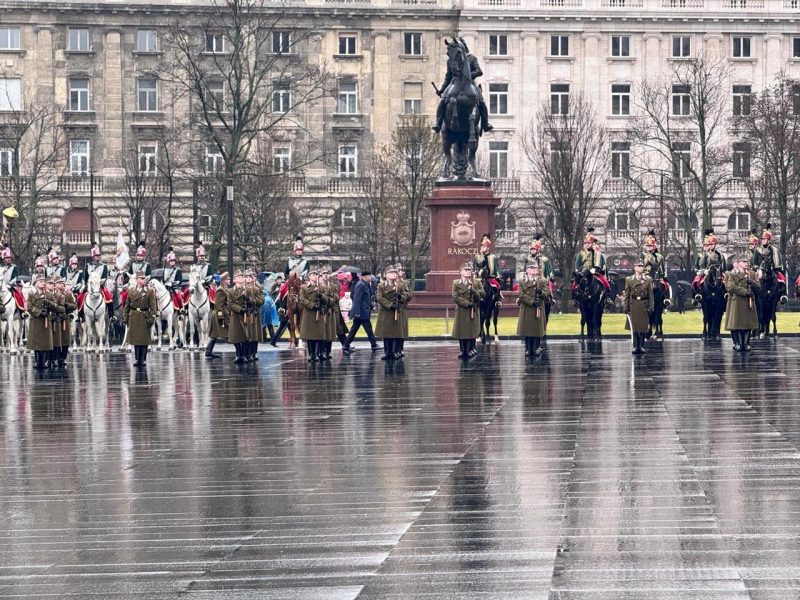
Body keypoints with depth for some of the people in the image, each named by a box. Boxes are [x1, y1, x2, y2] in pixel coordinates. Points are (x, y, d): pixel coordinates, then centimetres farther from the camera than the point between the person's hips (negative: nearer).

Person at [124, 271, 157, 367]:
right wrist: (126, 317, 4)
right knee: (135, 338, 7)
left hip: (144, 317, -2)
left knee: (144, 339, 0)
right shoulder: (131, 292, 7)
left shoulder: (150, 292, -1)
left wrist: (152, 318, -12)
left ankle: (143, 359, 8)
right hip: (134, 318, 2)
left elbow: (153, 307, -4)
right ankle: (137, 359, 15)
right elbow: (127, 306, 10)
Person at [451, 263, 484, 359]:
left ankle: (470, 349, 5)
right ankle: (462, 350, 8)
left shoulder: (476, 283, 8)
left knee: (472, 331, -1)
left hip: (473, 310, 0)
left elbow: (482, 295, 1)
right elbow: (455, 297, -6)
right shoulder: (456, 283, 4)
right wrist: (468, 303, -14)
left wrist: (474, 291, -20)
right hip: (461, 310, 0)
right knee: (461, 331, 1)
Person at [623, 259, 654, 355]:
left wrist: (650, 307, -1)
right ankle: (635, 346, 3)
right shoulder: (629, 280, 6)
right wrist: (626, 307, -1)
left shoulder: (648, 280, 6)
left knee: (643, 327, 1)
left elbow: (651, 295, 5)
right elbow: (626, 295, 6)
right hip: (633, 305, 0)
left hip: (644, 305, 0)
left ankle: (641, 346, 9)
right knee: (634, 327, -2)